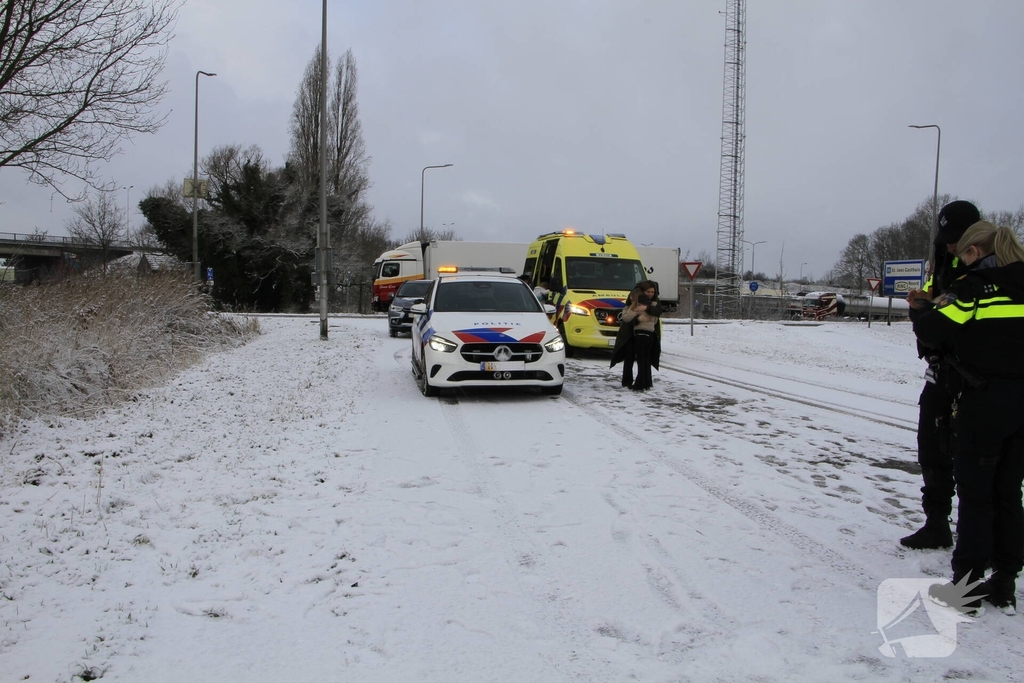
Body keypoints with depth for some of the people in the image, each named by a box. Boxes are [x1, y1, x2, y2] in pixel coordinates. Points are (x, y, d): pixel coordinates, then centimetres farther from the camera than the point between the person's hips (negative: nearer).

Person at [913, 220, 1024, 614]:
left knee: (975, 495, 3)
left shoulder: (974, 287, -10)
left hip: (983, 401, -6)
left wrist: (934, 311, 6)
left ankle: (968, 585, 9)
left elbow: (930, 330, -15)